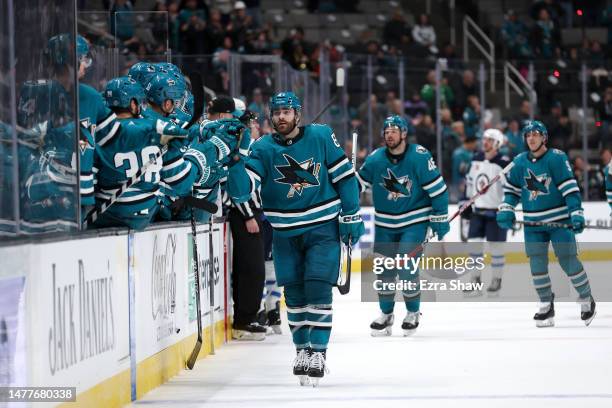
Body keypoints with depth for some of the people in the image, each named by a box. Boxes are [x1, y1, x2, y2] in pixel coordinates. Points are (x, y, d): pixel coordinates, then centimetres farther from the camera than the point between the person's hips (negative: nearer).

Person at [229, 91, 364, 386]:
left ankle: (318, 351, -4)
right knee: (294, 292, 7)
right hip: (285, 232, 2)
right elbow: (243, 190, -16)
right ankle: (302, 348, 22)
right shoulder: (263, 148, -6)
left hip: (322, 227, -2)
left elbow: (345, 176, -2)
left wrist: (351, 217, -3)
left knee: (318, 287, -10)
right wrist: (234, 162, -33)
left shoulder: (321, 137, -8)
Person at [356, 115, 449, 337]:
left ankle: (413, 313, 8)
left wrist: (440, 219, -9)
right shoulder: (375, 159, -7)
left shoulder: (419, 157, -16)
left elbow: (438, 188, -12)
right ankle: (386, 314, 23)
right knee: (385, 269, 5)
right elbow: (357, 183, 5)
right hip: (385, 223, 4)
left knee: (407, 268, -12)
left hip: (414, 221, -4)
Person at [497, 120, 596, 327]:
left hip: (560, 219, -4)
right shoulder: (520, 162, 5)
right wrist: (506, 210, 0)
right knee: (537, 263, -1)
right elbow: (511, 189, 15)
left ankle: (586, 299, 15)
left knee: (568, 261, -5)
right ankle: (546, 306, 11)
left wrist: (576, 213, -23)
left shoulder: (556, 158, -11)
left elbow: (570, 188, -15)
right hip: (533, 222, 4)